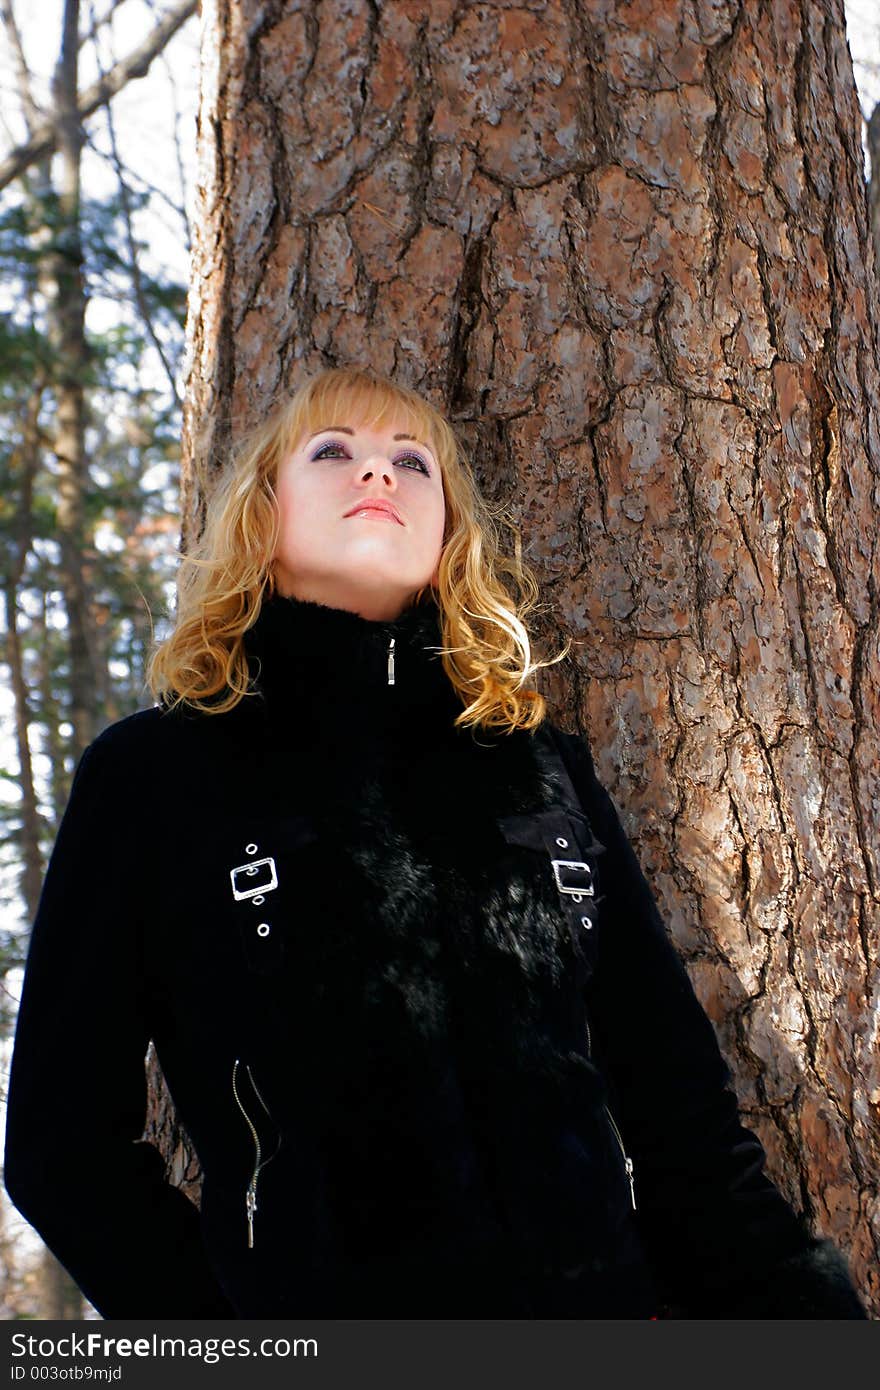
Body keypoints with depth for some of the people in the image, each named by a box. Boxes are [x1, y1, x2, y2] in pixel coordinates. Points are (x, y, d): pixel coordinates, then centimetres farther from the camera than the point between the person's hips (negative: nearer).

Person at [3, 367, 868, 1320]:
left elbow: (685, 1121, 6)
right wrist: (242, 1339, -12)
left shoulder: (546, 769, 9)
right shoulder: (149, 775, 0)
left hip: (601, 1303, 3)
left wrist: (812, 1314, -6)